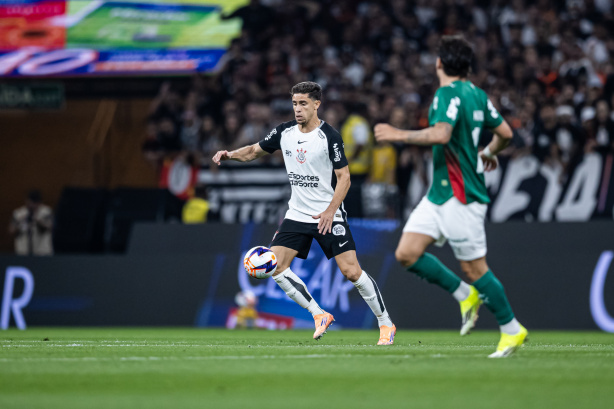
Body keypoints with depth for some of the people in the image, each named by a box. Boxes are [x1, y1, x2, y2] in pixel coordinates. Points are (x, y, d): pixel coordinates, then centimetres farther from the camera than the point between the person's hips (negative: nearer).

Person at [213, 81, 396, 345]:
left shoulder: (330, 137, -12)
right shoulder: (284, 132, 3)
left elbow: (344, 177, -10)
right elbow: (255, 151, 16)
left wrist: (330, 210, -20)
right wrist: (230, 155, -4)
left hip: (328, 216, -6)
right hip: (297, 214, 6)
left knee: (351, 271, -13)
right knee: (274, 265, -8)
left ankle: (385, 324, 3)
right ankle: (319, 315, 3)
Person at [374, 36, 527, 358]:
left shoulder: (449, 94, -16)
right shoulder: (476, 94, 11)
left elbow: (441, 135, -32)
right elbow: (505, 133, 18)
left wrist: (399, 135, -23)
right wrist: (489, 153, 39)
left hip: (460, 196, -9)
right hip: (439, 193, 9)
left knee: (474, 268, -1)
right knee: (407, 254, 2)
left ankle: (512, 330, 11)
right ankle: (464, 295, 16)